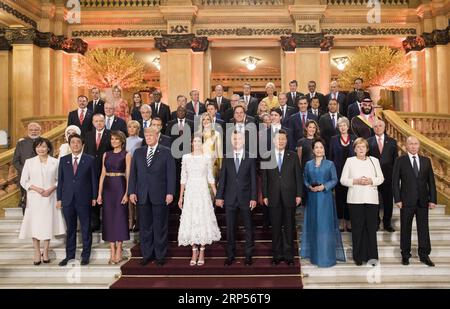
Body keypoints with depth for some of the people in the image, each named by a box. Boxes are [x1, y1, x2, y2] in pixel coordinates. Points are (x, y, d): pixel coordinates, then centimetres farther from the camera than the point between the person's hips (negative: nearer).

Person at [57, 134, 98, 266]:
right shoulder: (63, 160, 8)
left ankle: (86, 255, 17)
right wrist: (59, 198, 4)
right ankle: (69, 255, 22)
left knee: (86, 228, 5)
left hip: (84, 200, -2)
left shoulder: (90, 160, 0)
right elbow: (60, 180, 8)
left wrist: (94, 197, -2)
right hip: (67, 199, 2)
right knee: (70, 228, 11)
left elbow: (94, 179, 1)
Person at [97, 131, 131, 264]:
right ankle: (112, 252, 12)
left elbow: (128, 175, -5)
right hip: (108, 188, 4)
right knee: (109, 218, 4)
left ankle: (118, 252, 8)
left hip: (120, 187, -4)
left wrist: (127, 193, -14)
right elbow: (103, 174, 10)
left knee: (120, 217, 0)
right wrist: (99, 193, 4)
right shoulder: (106, 155, 12)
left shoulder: (126, 155, 0)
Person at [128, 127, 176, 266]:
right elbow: (133, 173, 8)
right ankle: (146, 255, 21)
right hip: (142, 196, 3)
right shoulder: (138, 152, 11)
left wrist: (170, 193, -10)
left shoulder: (166, 152, 1)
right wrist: (132, 192, -1)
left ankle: (160, 255, 16)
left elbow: (170, 173, -3)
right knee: (145, 227, 9)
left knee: (160, 227, 5)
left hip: (160, 196, -3)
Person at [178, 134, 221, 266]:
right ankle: (194, 252, 15)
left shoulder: (207, 157, 2)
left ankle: (202, 252, 12)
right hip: (190, 192, 1)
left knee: (203, 220, 0)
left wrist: (217, 194, 0)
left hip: (203, 192, -1)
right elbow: (183, 178, 6)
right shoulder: (186, 157, 4)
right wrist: (181, 197, 4)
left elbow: (210, 178, 5)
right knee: (190, 221, 2)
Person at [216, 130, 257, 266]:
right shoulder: (226, 158, 5)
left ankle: (248, 255, 19)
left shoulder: (250, 158, 1)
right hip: (230, 198, 1)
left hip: (245, 198, -1)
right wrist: (219, 196, 0)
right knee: (230, 228, 8)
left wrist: (253, 198, -6)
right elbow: (222, 178, 5)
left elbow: (253, 179, -1)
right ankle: (230, 255, 20)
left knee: (248, 227, 7)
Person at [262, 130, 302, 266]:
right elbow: (264, 178, 4)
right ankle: (277, 254, 17)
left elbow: (298, 176, 4)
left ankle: (288, 255, 17)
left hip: (289, 197, 0)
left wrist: (299, 194, -2)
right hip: (274, 198, 0)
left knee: (289, 227, 6)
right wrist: (265, 195, -1)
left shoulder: (293, 156, 5)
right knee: (276, 227, 6)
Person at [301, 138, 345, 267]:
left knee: (325, 225, -3)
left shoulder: (330, 164, 1)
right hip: (312, 197, 3)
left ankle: (326, 256, 5)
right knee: (313, 224, 7)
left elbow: (334, 180, -1)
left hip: (325, 197, -3)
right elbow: (304, 179, 10)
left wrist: (323, 186, -15)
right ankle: (314, 254, 18)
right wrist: (309, 186, -10)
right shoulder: (308, 164, 8)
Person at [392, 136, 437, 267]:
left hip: (423, 201, 2)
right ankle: (405, 255, 18)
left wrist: (433, 199, 1)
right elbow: (395, 181, -3)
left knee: (423, 228, 6)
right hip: (407, 201, -2)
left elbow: (431, 181, 7)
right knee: (405, 228, 7)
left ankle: (424, 255, 17)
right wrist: (397, 199, -10)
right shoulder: (400, 161, -1)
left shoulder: (426, 161, 8)